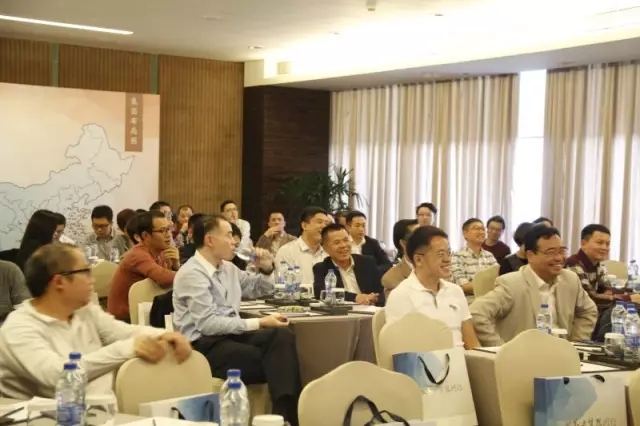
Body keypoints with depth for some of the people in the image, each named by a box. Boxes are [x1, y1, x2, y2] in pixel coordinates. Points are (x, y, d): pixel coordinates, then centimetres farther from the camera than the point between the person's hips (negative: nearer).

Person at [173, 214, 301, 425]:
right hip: (205, 344, -7)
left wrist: (266, 269, 9)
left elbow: (257, 290, 31)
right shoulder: (192, 273, -12)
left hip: (232, 334, 7)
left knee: (282, 335, -24)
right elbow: (208, 324, -21)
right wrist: (258, 323, -23)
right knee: (275, 361, -27)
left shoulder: (228, 268, 13)